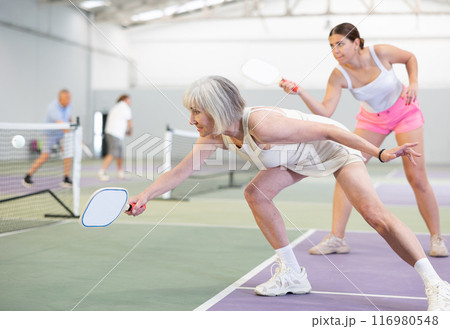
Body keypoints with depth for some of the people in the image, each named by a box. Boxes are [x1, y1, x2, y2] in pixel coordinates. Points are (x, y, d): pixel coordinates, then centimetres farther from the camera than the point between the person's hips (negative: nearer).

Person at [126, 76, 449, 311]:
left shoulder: (262, 125, -39)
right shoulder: (214, 137, -15)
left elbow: (328, 130, -34)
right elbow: (180, 172, -6)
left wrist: (380, 153, -31)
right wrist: (144, 196, -17)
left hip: (335, 147, -8)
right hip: (301, 157, 8)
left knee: (375, 213, -22)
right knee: (256, 194, -4)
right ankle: (292, 274, 7)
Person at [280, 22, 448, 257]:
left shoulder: (381, 53, -25)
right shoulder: (339, 76, -22)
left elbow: (410, 57, -4)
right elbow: (325, 112, -30)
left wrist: (413, 84, -19)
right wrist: (300, 91, -42)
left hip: (405, 111, -2)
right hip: (371, 119, 2)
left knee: (417, 178, -7)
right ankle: (337, 238, -8)